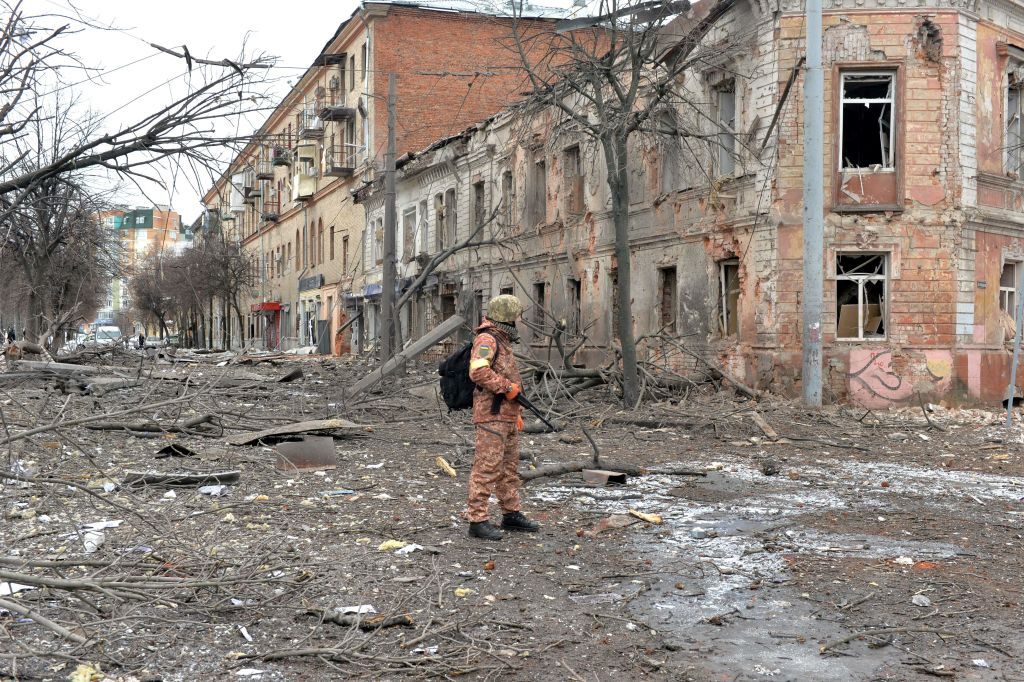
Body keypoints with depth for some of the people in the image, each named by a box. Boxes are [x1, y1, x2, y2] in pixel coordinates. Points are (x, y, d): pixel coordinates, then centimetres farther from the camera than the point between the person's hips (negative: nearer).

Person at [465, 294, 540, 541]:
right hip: (491, 416, -10)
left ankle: (511, 514, 27)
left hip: (507, 417, 10)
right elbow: (478, 371, -28)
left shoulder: (503, 342, 20)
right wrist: (507, 386, -21)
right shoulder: (487, 340, -12)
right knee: (486, 468, -10)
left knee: (509, 467, 17)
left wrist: (517, 413, 27)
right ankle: (478, 520, -8)